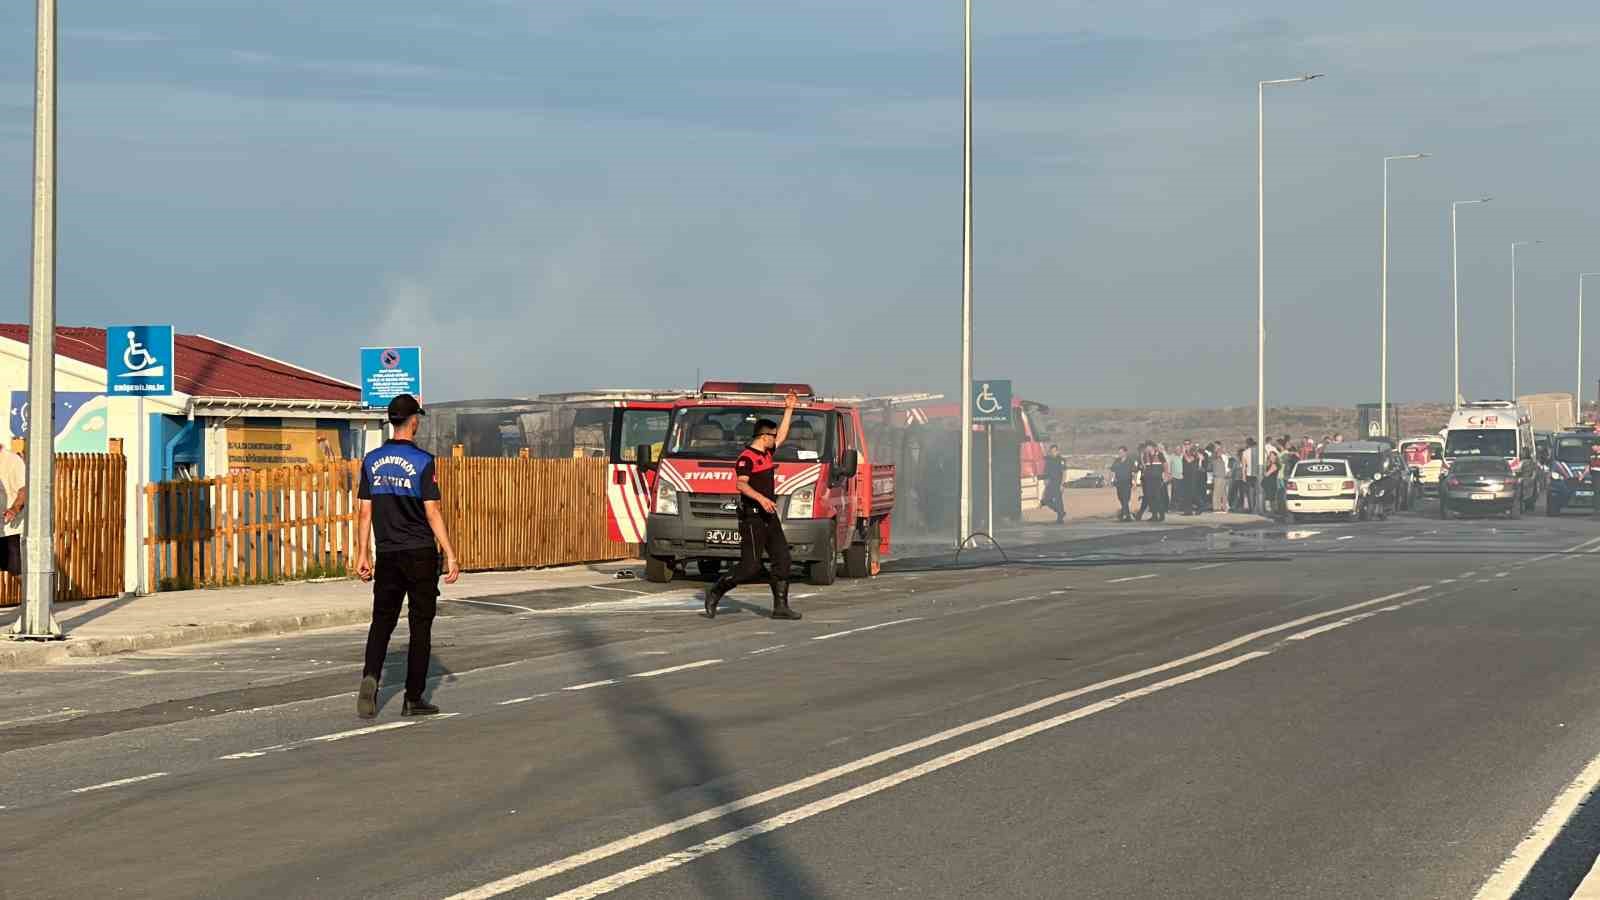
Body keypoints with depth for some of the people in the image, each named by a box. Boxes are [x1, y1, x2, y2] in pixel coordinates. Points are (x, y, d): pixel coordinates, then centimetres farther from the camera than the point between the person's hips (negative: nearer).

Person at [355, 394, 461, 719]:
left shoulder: (372, 460, 4)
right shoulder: (422, 461, -9)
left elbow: (364, 511, 5)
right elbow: (432, 512, -12)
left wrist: (362, 554, 12)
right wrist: (450, 556, -10)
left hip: (388, 555, 4)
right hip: (421, 554, -4)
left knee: (382, 620, 9)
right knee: (420, 626, 4)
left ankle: (371, 676, -17)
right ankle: (413, 699, 6)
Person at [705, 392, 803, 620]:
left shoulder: (767, 452, 15)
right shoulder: (747, 458, -12)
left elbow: (782, 435, 28)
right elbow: (741, 484, -23)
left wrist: (789, 409, 23)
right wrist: (760, 498, -35)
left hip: (769, 515, 9)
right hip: (752, 517, -9)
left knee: (781, 558, 3)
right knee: (750, 566, -9)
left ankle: (781, 606, 4)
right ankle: (715, 594, 6)